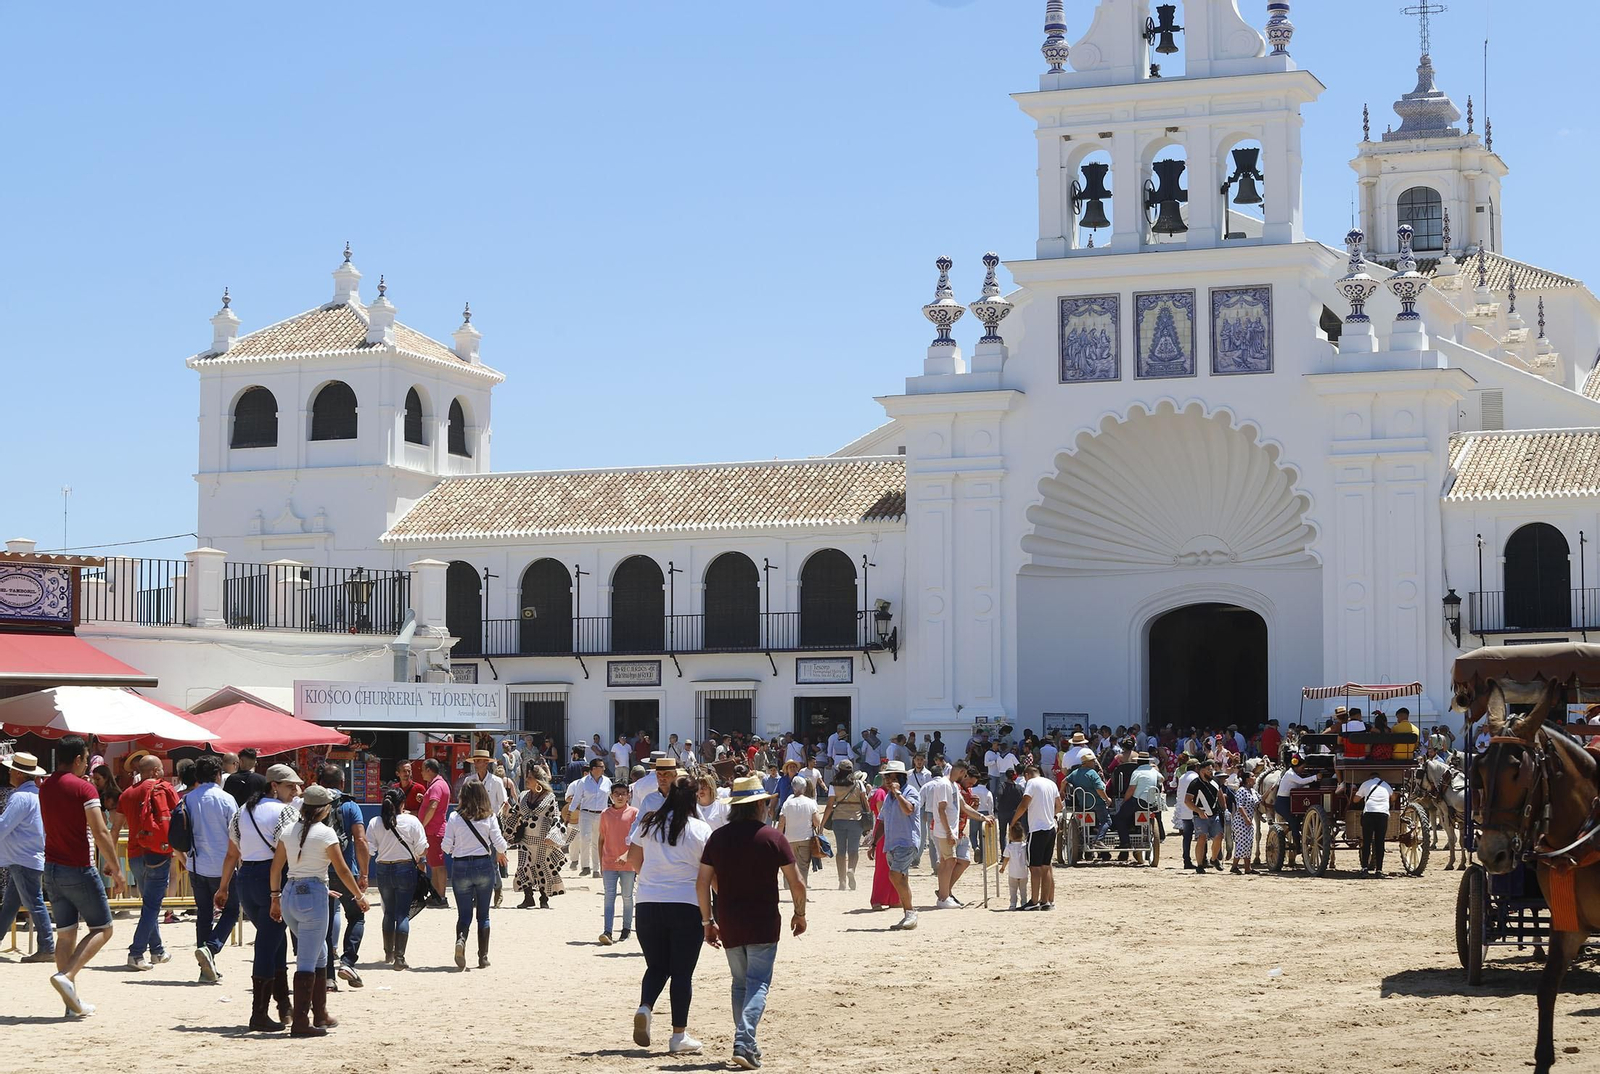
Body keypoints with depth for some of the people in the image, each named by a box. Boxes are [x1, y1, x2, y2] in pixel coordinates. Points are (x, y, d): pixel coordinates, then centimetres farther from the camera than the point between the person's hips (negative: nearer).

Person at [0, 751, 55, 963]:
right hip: (24, 859, 10)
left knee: (34, 904, -7)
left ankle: (47, 949, -4)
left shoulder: (21, 798, -19)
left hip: (25, 861, -10)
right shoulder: (35, 793, 13)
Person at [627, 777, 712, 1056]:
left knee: (656, 965, 16)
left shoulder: (647, 824, 4)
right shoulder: (701, 829, -5)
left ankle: (645, 1007, -12)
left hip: (647, 903, 3)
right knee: (682, 971, 4)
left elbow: (634, 858, 13)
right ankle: (679, 1036, 5)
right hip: (687, 905, -3)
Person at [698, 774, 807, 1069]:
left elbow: (702, 883, 2)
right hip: (763, 924, -4)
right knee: (758, 984, -3)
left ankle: (746, 1044, 19)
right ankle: (744, 1043, -20)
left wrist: (708, 921, 10)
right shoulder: (773, 838, -6)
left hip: (728, 925, 4)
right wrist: (799, 914, 9)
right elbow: (797, 882, -6)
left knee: (740, 983, 18)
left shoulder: (718, 838, 3)